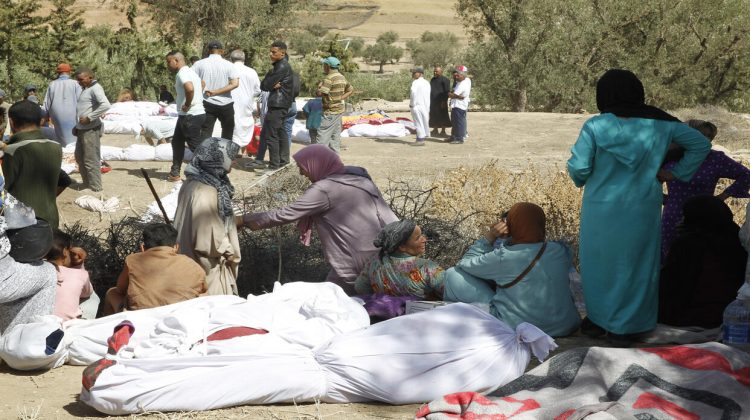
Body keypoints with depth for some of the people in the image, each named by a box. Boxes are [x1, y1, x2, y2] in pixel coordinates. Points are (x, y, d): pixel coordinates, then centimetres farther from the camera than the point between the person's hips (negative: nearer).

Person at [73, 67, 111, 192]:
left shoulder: (95, 88, -13)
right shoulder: (86, 89, 17)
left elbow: (105, 105, -29)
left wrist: (89, 118, -24)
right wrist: (77, 126, 20)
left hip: (91, 130, -10)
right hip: (82, 129, 10)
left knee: (91, 160, -7)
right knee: (80, 157, 17)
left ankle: (95, 188, -1)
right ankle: (87, 184, 28)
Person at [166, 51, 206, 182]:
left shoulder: (182, 73, -16)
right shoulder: (189, 71, 17)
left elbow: (189, 88, -37)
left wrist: (187, 105, -22)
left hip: (190, 116, -11)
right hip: (186, 116, 11)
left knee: (195, 146, -7)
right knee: (177, 142, 19)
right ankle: (175, 173, 26)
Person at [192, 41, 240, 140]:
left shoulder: (199, 64, -1)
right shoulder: (229, 65, -2)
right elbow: (235, 83, -14)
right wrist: (216, 92, -13)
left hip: (207, 104, 0)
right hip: (226, 104, 0)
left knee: (205, 135, 0)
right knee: (227, 136, 16)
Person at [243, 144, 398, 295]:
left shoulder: (324, 190, -13)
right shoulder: (359, 176, 10)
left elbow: (285, 214, -11)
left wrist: (244, 220, -3)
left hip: (352, 267, -7)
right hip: (381, 259, 7)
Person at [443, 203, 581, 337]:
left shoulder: (503, 258, -18)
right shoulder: (561, 251, -6)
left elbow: (466, 264, -2)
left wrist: (489, 237, -5)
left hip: (515, 329, -5)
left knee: (453, 274, 4)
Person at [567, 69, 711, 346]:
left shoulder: (595, 126, -15)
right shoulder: (660, 123, -5)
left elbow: (578, 168, -16)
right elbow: (701, 144, 3)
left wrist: (581, 178, 6)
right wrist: (676, 173, 8)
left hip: (601, 210, -1)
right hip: (642, 210, 2)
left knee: (599, 262, 15)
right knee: (635, 264, 13)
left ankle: (598, 321, 26)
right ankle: (625, 328, 20)